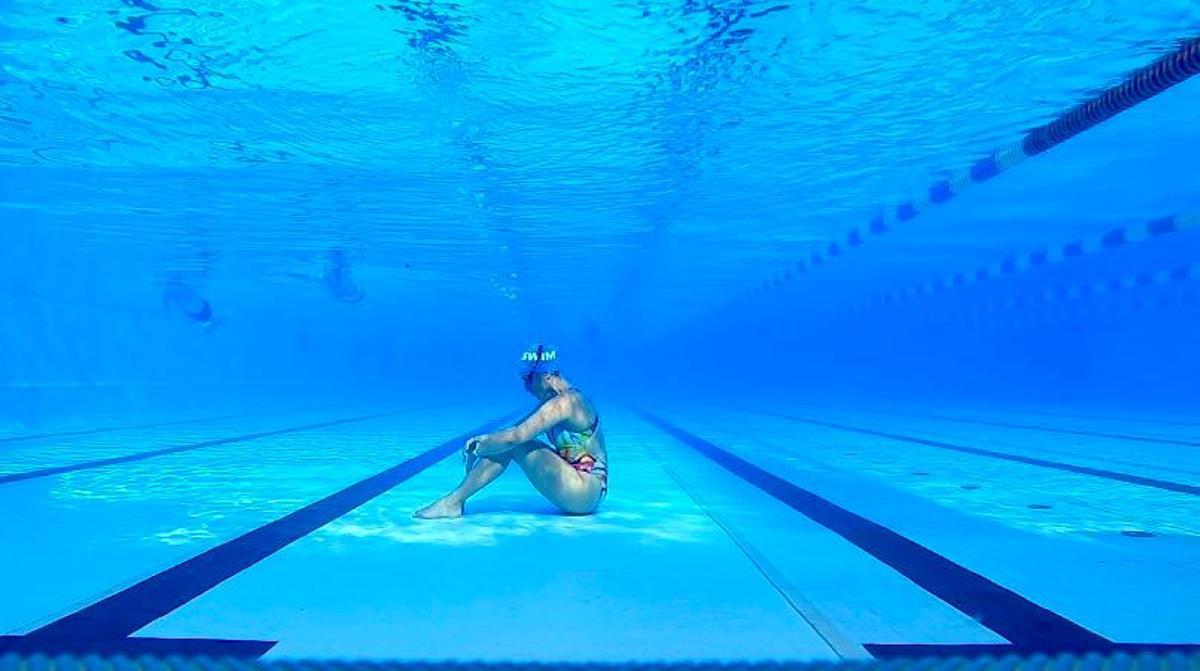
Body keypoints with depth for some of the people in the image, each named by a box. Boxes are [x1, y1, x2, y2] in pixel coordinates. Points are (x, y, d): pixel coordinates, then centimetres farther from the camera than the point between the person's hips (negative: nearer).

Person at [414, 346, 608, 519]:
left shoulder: (564, 402, -18)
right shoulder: (570, 399, 13)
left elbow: (516, 436, -24)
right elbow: (520, 431, 14)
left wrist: (477, 449, -10)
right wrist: (482, 441, 0)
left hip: (587, 491, -10)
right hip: (584, 492, 10)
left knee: (512, 443, -16)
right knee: (503, 443, 6)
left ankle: (453, 502, -11)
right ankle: (454, 500, 2)